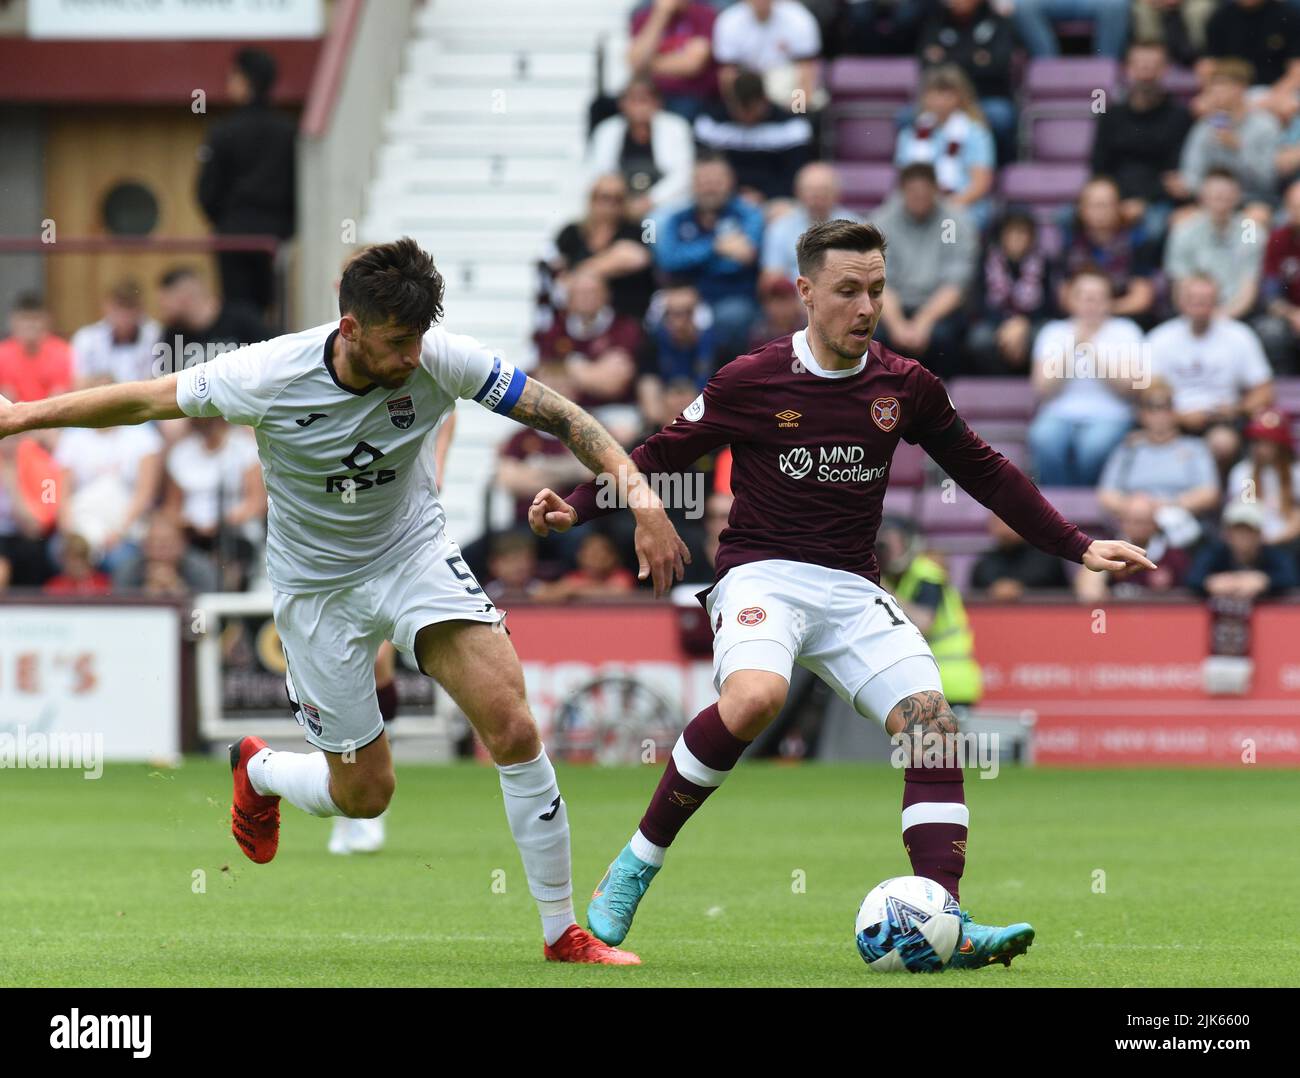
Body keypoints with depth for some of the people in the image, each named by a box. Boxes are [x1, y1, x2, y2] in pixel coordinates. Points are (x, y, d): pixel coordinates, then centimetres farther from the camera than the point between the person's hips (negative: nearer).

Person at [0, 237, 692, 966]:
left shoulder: (440, 360, -21)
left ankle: (563, 933, -5)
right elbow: (148, 400, -11)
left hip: (416, 552, 2)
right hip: (319, 585, -2)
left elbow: (560, 415, -15)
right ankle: (260, 771, 42)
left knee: (514, 729, -18)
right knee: (365, 792, 4)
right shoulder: (268, 379, -26)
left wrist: (643, 496, -26)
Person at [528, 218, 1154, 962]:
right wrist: (575, 508, -9)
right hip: (761, 573, -4)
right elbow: (663, 455, 5)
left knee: (934, 725, -16)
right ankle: (636, 865, -18)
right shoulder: (751, 382, -5)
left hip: (853, 589, 4)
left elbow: (982, 470, 17)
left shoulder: (905, 387, 5)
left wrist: (1076, 547, 15)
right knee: (754, 698, -34)